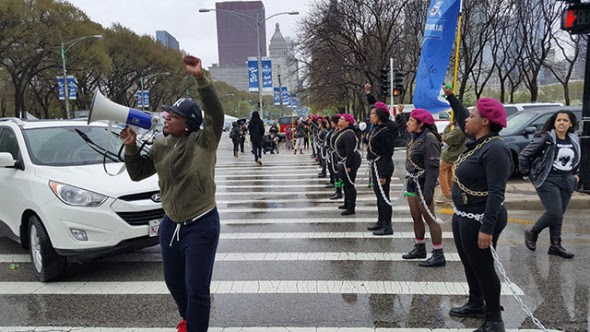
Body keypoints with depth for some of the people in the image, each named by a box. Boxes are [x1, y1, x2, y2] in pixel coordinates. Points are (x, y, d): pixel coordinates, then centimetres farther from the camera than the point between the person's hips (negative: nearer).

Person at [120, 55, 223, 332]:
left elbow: (216, 116, -31)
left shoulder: (202, 142, -14)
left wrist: (200, 78, -39)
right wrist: (130, 148, -4)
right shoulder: (160, 148, 4)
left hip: (201, 225, -7)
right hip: (170, 224, 7)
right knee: (173, 282, 23)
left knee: (196, 287, 0)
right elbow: (137, 173, 12)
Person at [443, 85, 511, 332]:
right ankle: (476, 305, 40)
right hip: (463, 216, 9)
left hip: (479, 220, -9)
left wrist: (487, 228, -30)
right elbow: (463, 122, 28)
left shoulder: (495, 149, -20)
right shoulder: (477, 143, 6)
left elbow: (496, 192, -26)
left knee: (482, 268, 3)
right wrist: (450, 96, 32)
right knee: (469, 265, 22)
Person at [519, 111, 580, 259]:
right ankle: (532, 233, 11)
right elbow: (524, 155, -10)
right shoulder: (545, 138, -11)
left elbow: (576, 159, 28)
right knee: (555, 213, -12)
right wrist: (528, 173, -7)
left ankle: (555, 245, 18)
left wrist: (574, 174, 19)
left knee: (559, 215, 8)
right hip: (548, 181, -6)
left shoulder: (574, 140, 8)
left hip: (566, 182, 6)